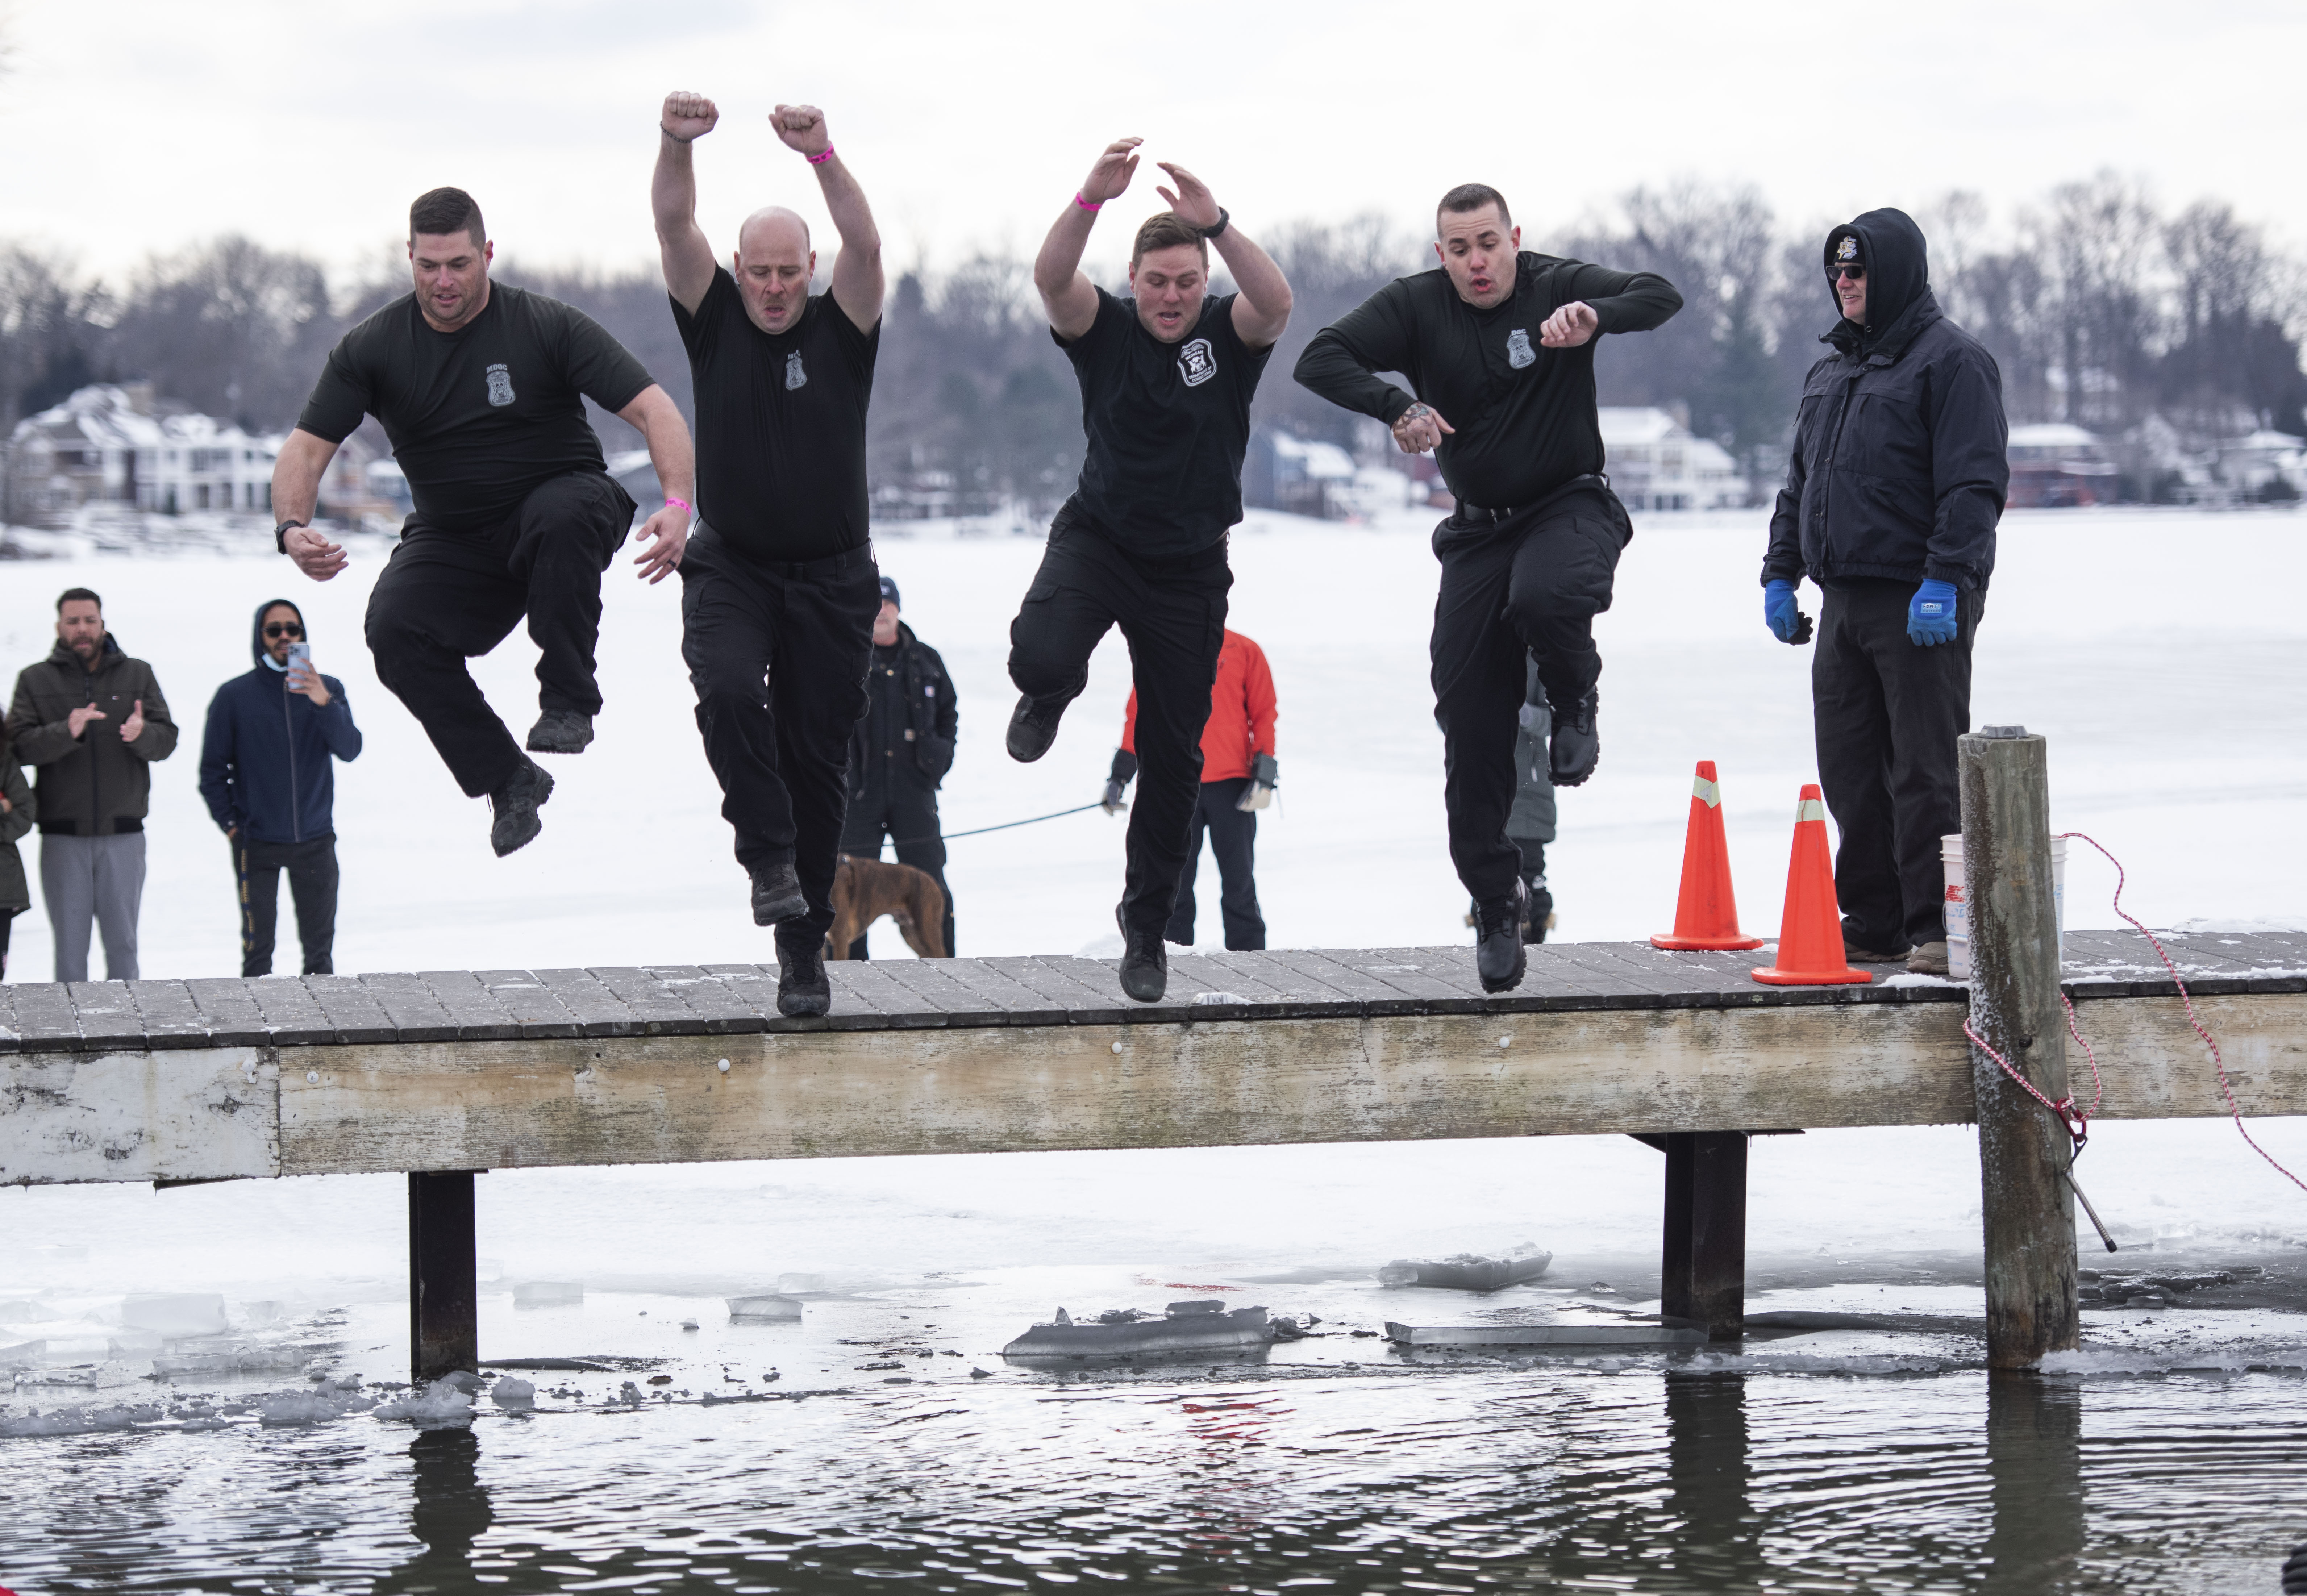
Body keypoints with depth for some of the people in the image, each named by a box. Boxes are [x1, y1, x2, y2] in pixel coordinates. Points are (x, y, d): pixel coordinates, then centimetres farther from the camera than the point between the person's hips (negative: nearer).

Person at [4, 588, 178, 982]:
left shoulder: (137, 675, 8)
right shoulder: (35, 680, 5)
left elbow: (166, 740, 1)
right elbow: (21, 745, -8)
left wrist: (141, 734, -23)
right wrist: (67, 732, -26)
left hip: (123, 834, 1)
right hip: (63, 835, -1)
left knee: (122, 943, 6)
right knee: (70, 945, 3)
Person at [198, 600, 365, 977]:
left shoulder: (328, 690, 5)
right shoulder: (234, 697, 0)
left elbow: (349, 750, -10)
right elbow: (213, 769, 4)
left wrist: (324, 703, -25)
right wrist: (230, 824, -4)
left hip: (316, 842, 2)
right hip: (256, 844, -2)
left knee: (320, 946, 7)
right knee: (258, 948, -4)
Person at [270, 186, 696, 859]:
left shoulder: (546, 327, -13)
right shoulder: (373, 348, -6)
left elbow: (654, 410, -18)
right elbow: (306, 448, -8)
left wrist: (677, 505, -36)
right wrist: (293, 528, -30)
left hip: (561, 506, -3)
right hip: (451, 540, 3)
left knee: (563, 512, -38)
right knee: (394, 626, -25)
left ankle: (567, 702, -24)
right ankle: (508, 778, -11)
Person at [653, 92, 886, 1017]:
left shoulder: (841, 330, -1)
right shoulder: (715, 323, 2)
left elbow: (866, 246, -19)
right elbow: (675, 229, -12)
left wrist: (821, 156, -34)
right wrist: (675, 145, -30)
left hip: (830, 577, 0)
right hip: (731, 568, 0)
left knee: (817, 757, 2)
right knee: (729, 693, -30)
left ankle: (803, 946, 12)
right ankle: (769, 855, -15)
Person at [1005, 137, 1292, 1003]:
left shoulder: (1230, 334, -7)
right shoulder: (1105, 329, -8)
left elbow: (1277, 302, -30)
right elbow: (1052, 278, -28)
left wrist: (1216, 223, -44)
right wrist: (1091, 199, -45)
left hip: (1188, 567, 1)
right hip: (1098, 537, -1)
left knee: (1173, 754, 6)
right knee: (1040, 657, -31)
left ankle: (1147, 921, 24)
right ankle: (1053, 695, 10)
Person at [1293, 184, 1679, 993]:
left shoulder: (1557, 286, -9)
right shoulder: (1417, 306, -4)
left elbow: (1660, 295, -20)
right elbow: (1322, 359, -12)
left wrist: (1596, 316, -40)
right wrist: (1397, 405, -29)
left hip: (1569, 508, -3)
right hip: (1479, 529, 3)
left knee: (1544, 595, -37)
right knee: (1470, 724, -2)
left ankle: (1575, 703, -3)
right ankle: (1495, 896, 12)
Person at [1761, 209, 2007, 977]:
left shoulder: (1951, 361, -7)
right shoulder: (1832, 373, 19)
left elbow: (1974, 484, -14)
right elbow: (1800, 483, 26)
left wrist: (1944, 581, -21)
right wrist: (1780, 573, 18)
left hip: (1922, 603, -8)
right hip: (1844, 601, 8)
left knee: (1925, 770, -7)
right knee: (1850, 770, 8)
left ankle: (1939, 930, -4)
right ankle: (1872, 924, 15)